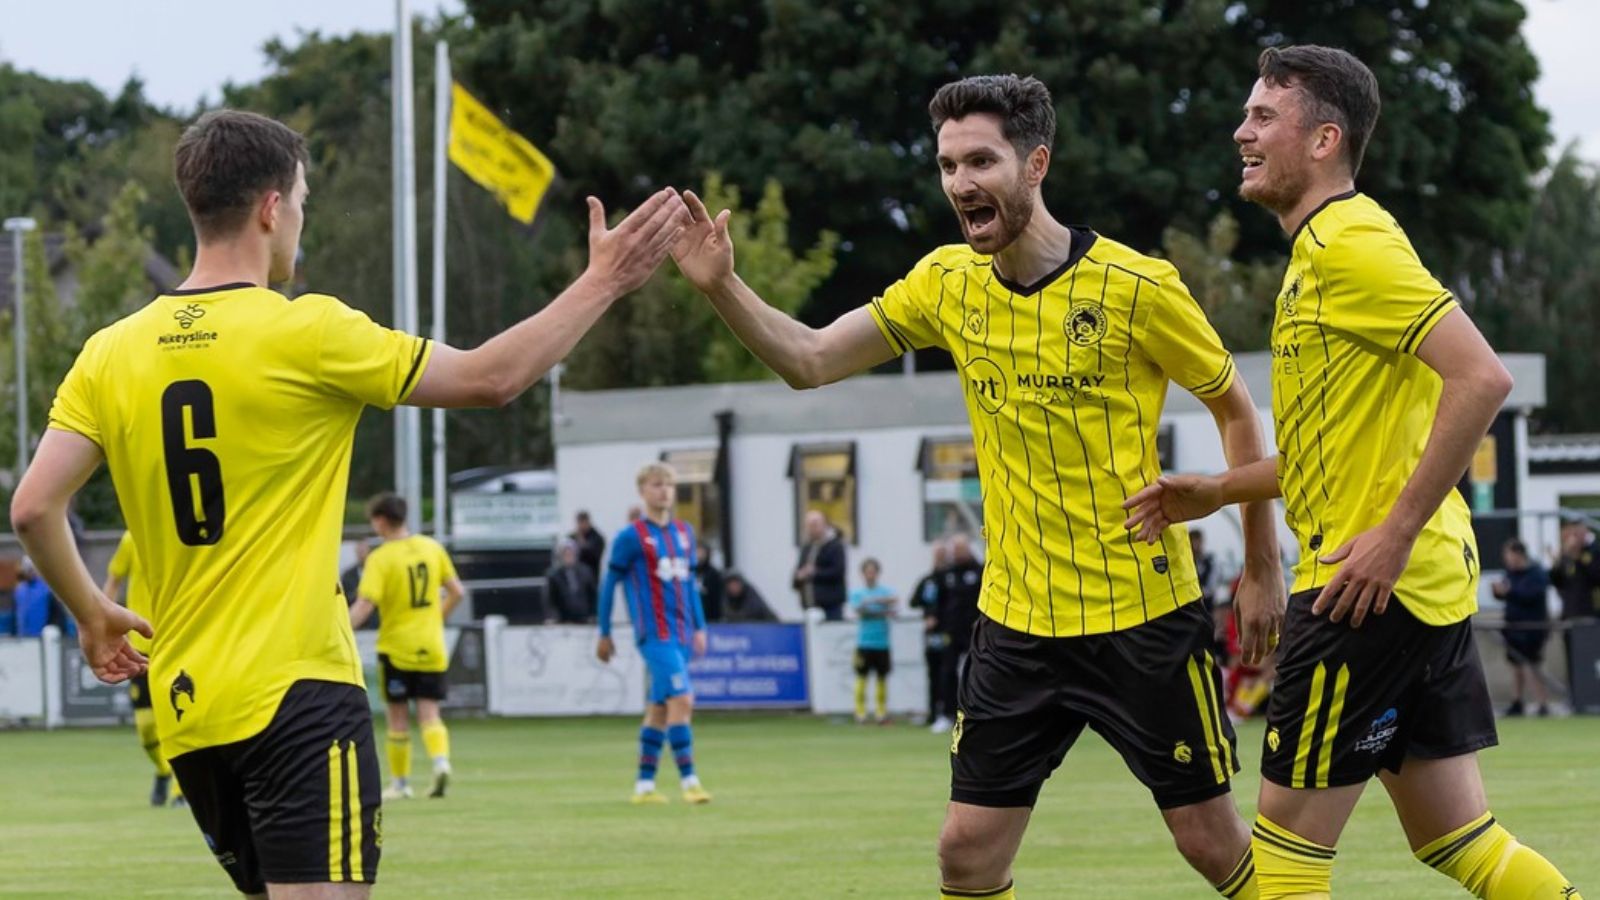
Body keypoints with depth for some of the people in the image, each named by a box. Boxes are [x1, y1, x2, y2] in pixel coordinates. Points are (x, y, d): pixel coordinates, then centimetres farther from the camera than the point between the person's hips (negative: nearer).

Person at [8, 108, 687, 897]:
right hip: (296, 697, -7)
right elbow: (490, 377, -2)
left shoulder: (112, 354, 6)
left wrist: (93, 615, 19)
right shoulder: (306, 333, -8)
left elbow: (33, 508, 2)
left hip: (184, 710, 7)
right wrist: (603, 283, 8)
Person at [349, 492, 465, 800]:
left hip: (395, 648, -3)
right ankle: (441, 760, -22)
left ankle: (400, 783, 15)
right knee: (429, 713, 4)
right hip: (432, 647, 3)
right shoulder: (432, 548, 3)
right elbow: (457, 592, 7)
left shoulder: (380, 558, -12)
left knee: (398, 716, 9)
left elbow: (365, 604, -21)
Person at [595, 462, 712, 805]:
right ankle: (688, 780, -16)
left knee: (659, 709, 9)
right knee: (682, 700, -17)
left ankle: (644, 785, 15)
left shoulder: (684, 532, 13)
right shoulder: (630, 538, -6)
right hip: (654, 634, -7)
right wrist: (604, 634, 1)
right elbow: (609, 585, -1)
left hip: (681, 634, 7)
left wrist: (699, 627, 17)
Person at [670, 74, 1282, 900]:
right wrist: (721, 286, -13)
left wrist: (1263, 572, -1)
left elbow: (1237, 410, -1)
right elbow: (808, 360, 4)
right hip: (1017, 617, 4)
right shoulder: (948, 283, 2)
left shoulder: (1135, 287, -12)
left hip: (1143, 616, -4)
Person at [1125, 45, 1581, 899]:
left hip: (1377, 584, -10)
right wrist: (1216, 491, 17)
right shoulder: (1319, 253, 18)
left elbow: (1483, 378, -23)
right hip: (1424, 584, 10)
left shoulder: (1351, 245, -13)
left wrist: (1396, 533, -23)